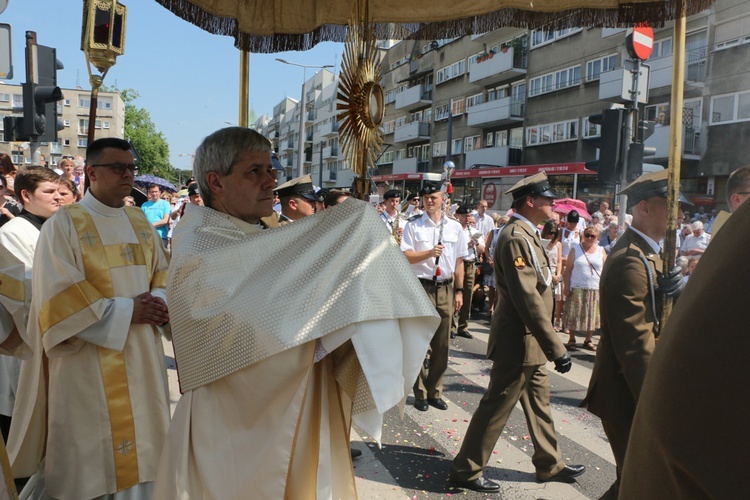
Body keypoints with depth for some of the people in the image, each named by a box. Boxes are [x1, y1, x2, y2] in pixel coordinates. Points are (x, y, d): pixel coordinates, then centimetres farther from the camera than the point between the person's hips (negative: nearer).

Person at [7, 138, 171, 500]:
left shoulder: (140, 223, 11)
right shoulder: (63, 224, -8)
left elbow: (163, 276, 14)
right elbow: (60, 296, -14)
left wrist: (158, 303, -9)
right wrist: (127, 311, -17)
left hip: (141, 355, 6)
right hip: (87, 360, -5)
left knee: (141, 447, 13)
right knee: (86, 457, 6)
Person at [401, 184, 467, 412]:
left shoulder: (455, 227, 7)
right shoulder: (413, 225, -2)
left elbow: (459, 262, 10)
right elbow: (406, 257, -7)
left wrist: (459, 291, 6)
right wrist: (429, 253, -22)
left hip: (445, 289, 3)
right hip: (421, 287, -3)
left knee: (442, 344, 9)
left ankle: (435, 391, 23)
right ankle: (420, 393, 15)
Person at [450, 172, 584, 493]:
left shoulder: (527, 234, 12)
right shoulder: (516, 237, -21)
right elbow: (528, 299, -27)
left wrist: (547, 344, 19)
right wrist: (556, 348, -24)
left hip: (530, 341, 10)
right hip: (518, 342, -10)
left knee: (539, 403, 20)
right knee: (497, 406, 1)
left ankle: (550, 465, 35)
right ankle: (466, 471, 15)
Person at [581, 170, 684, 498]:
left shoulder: (645, 253, 12)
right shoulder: (632, 260, -22)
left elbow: (658, 317, 8)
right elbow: (634, 343, -25)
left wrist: (672, 292, -13)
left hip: (639, 390, 10)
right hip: (628, 395, -10)